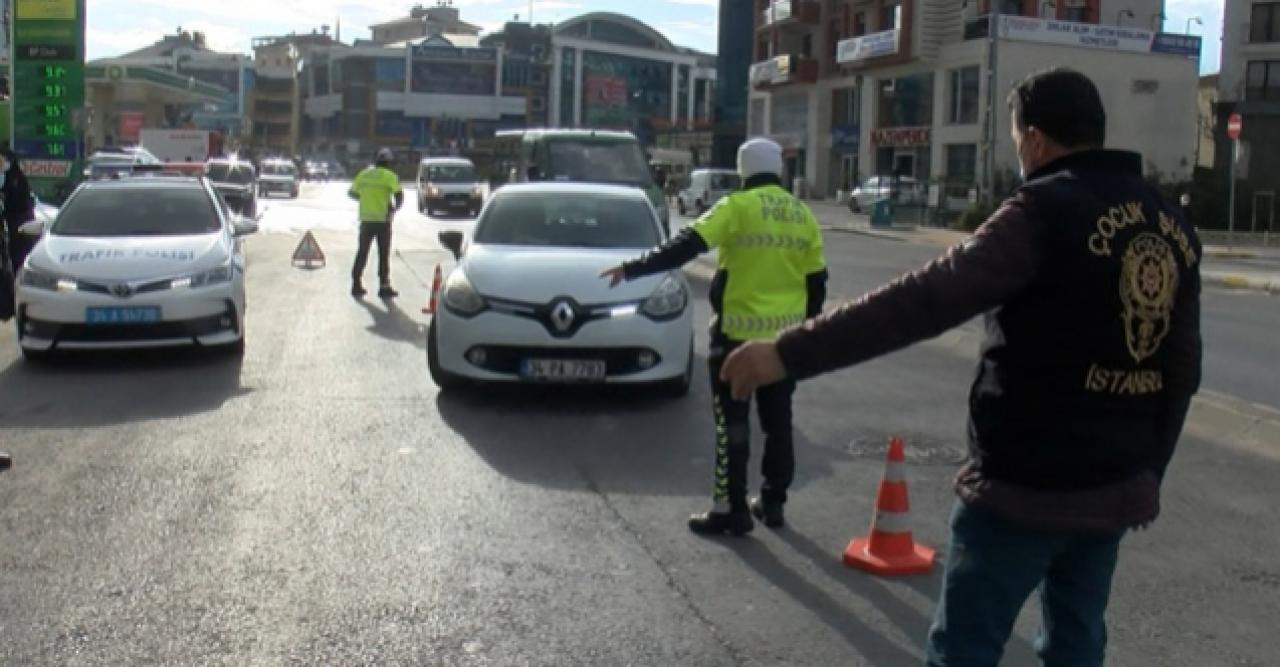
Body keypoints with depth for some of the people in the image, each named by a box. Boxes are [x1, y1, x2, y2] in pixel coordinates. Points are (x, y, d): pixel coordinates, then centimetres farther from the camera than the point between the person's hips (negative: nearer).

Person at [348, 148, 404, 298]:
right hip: (382, 219, -4)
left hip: (365, 219, 4)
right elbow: (399, 195, -17)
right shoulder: (389, 176, -7)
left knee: (362, 252, 12)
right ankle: (384, 287, 3)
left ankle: (356, 284, 14)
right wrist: (395, 207, 1)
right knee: (384, 254, 3)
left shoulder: (363, 174, 8)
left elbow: (351, 193, 16)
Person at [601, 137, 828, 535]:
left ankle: (732, 510, 2)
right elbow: (817, 280, 10)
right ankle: (773, 502, 23)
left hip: (740, 332, -6)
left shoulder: (737, 207, -10)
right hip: (787, 335, 6)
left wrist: (633, 269, -18)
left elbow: (686, 246, -19)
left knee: (732, 423, 0)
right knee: (778, 421, 15)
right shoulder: (802, 215, 7)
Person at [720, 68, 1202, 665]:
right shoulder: (1173, 227, 8)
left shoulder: (1048, 211, -16)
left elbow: (926, 300, -28)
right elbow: (1182, 372, 15)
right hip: (1113, 489, 7)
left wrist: (793, 353, -31)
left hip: (1024, 487, -7)